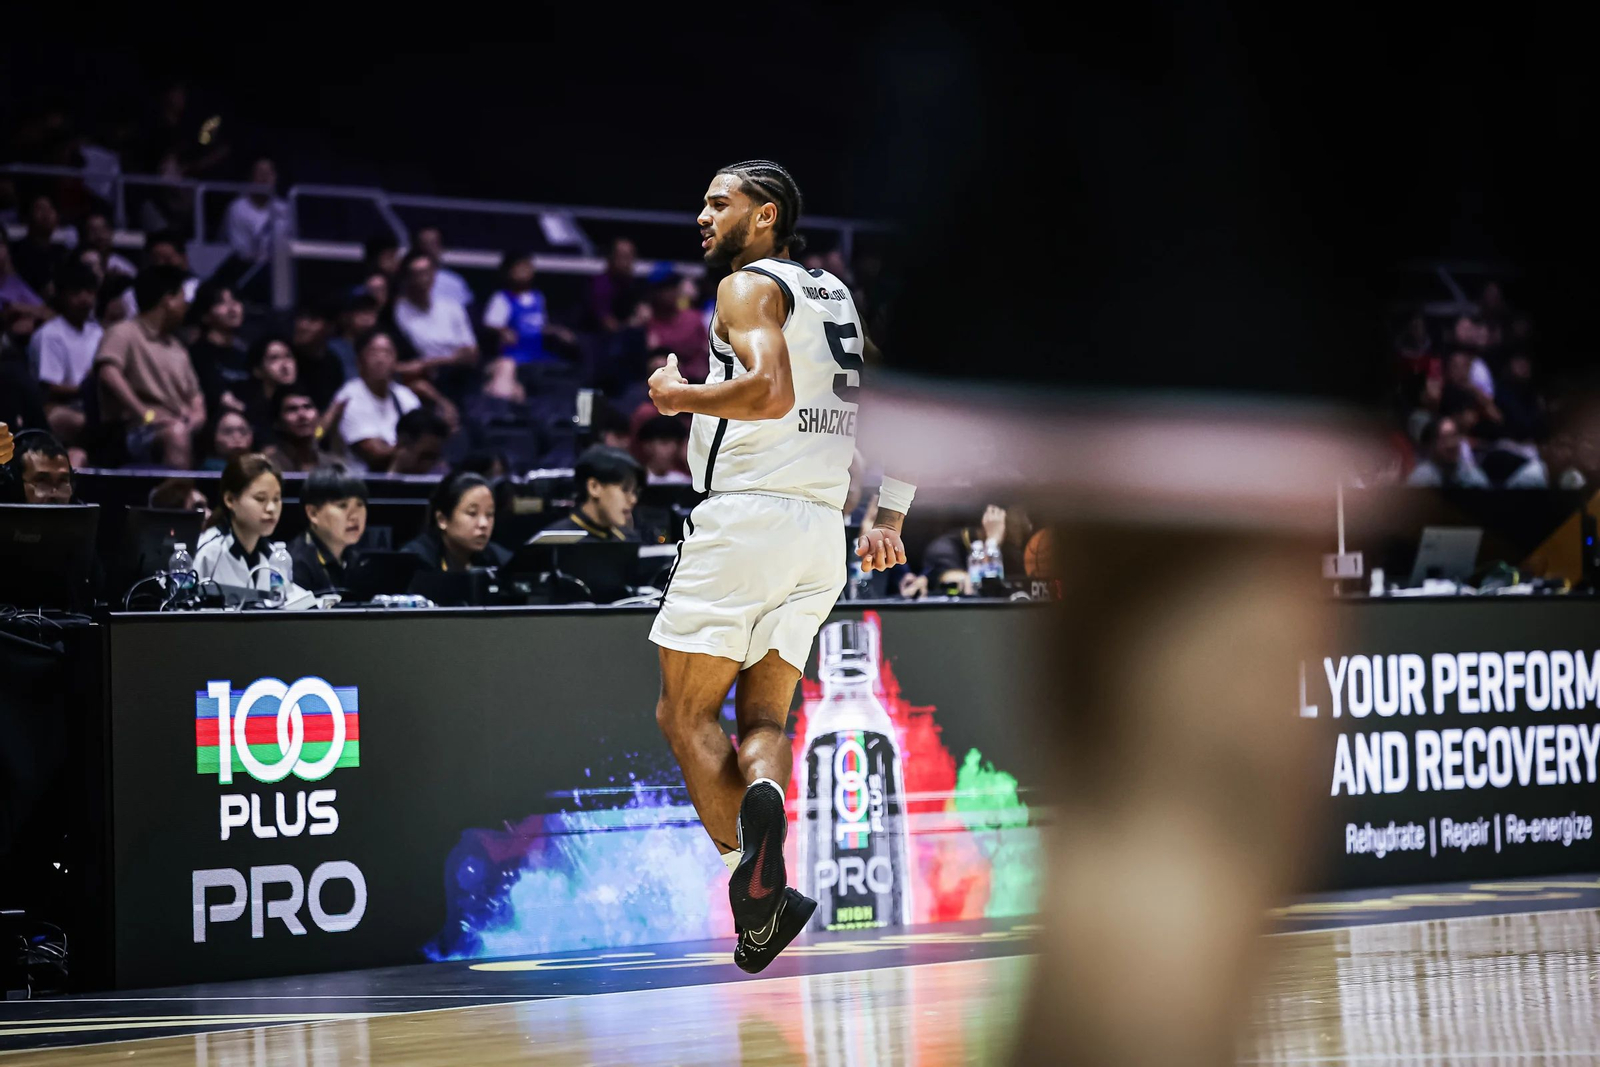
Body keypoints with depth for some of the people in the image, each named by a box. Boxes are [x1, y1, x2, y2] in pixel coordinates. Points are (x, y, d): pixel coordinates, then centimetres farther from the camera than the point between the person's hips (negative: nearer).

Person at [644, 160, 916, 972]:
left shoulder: (749, 285, -4)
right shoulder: (837, 297, 21)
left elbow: (769, 391, -21)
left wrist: (682, 396, -6)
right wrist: (890, 518, 23)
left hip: (746, 516, -7)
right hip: (822, 530, 7)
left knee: (685, 710, 0)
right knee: (762, 713, 9)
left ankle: (750, 873, -18)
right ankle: (762, 792, -24)